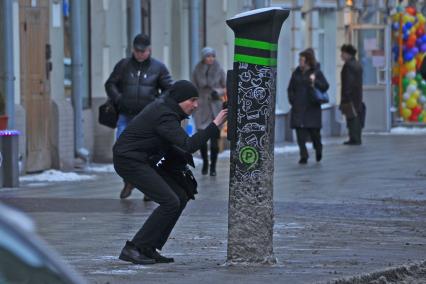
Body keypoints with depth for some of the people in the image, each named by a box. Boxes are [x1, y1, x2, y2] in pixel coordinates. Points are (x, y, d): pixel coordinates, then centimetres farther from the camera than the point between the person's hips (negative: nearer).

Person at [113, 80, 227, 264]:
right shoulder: (164, 116, -23)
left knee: (181, 197, 7)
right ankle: (132, 249, -12)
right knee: (170, 202, -17)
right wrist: (214, 126, -31)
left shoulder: (164, 106, 9)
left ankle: (149, 249, 8)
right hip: (129, 161, -10)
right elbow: (189, 145, -32)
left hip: (144, 160, 10)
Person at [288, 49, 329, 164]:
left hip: (312, 107, -3)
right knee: (300, 133, -7)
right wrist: (292, 100, 2)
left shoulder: (316, 72, 0)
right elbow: (290, 89, 16)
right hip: (298, 107, 3)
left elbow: (325, 86, -6)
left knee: (314, 131, 1)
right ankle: (303, 156, -6)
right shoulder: (296, 73, 11)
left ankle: (318, 149, 29)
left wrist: (315, 82, -21)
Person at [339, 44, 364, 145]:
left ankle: (354, 139, -9)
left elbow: (347, 83, -18)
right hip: (358, 96, 9)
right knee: (357, 117, 12)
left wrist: (345, 97, -18)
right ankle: (357, 139, 15)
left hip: (350, 96, -9)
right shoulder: (358, 65, 15)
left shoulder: (348, 65, -13)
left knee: (351, 118, -8)